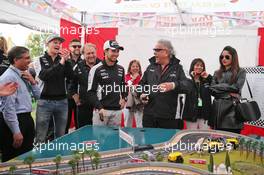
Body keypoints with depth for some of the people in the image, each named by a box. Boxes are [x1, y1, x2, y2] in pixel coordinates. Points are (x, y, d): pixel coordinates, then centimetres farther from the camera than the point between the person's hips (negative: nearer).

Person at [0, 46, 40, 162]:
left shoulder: (24, 75, 10)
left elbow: (37, 96, 16)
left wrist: (33, 82, -2)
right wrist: (16, 132, -22)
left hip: (26, 119, 9)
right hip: (15, 121, -9)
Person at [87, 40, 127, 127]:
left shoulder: (121, 69, 11)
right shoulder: (96, 69, -6)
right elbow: (91, 92, -8)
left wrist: (124, 98, 10)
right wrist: (100, 108, -17)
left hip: (117, 110, 5)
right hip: (101, 110, -4)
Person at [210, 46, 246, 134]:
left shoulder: (241, 72, 5)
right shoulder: (217, 73, 15)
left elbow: (236, 88, -8)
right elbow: (212, 90, 3)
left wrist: (219, 87, -1)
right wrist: (228, 94, -8)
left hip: (232, 109, -3)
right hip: (218, 109, 3)